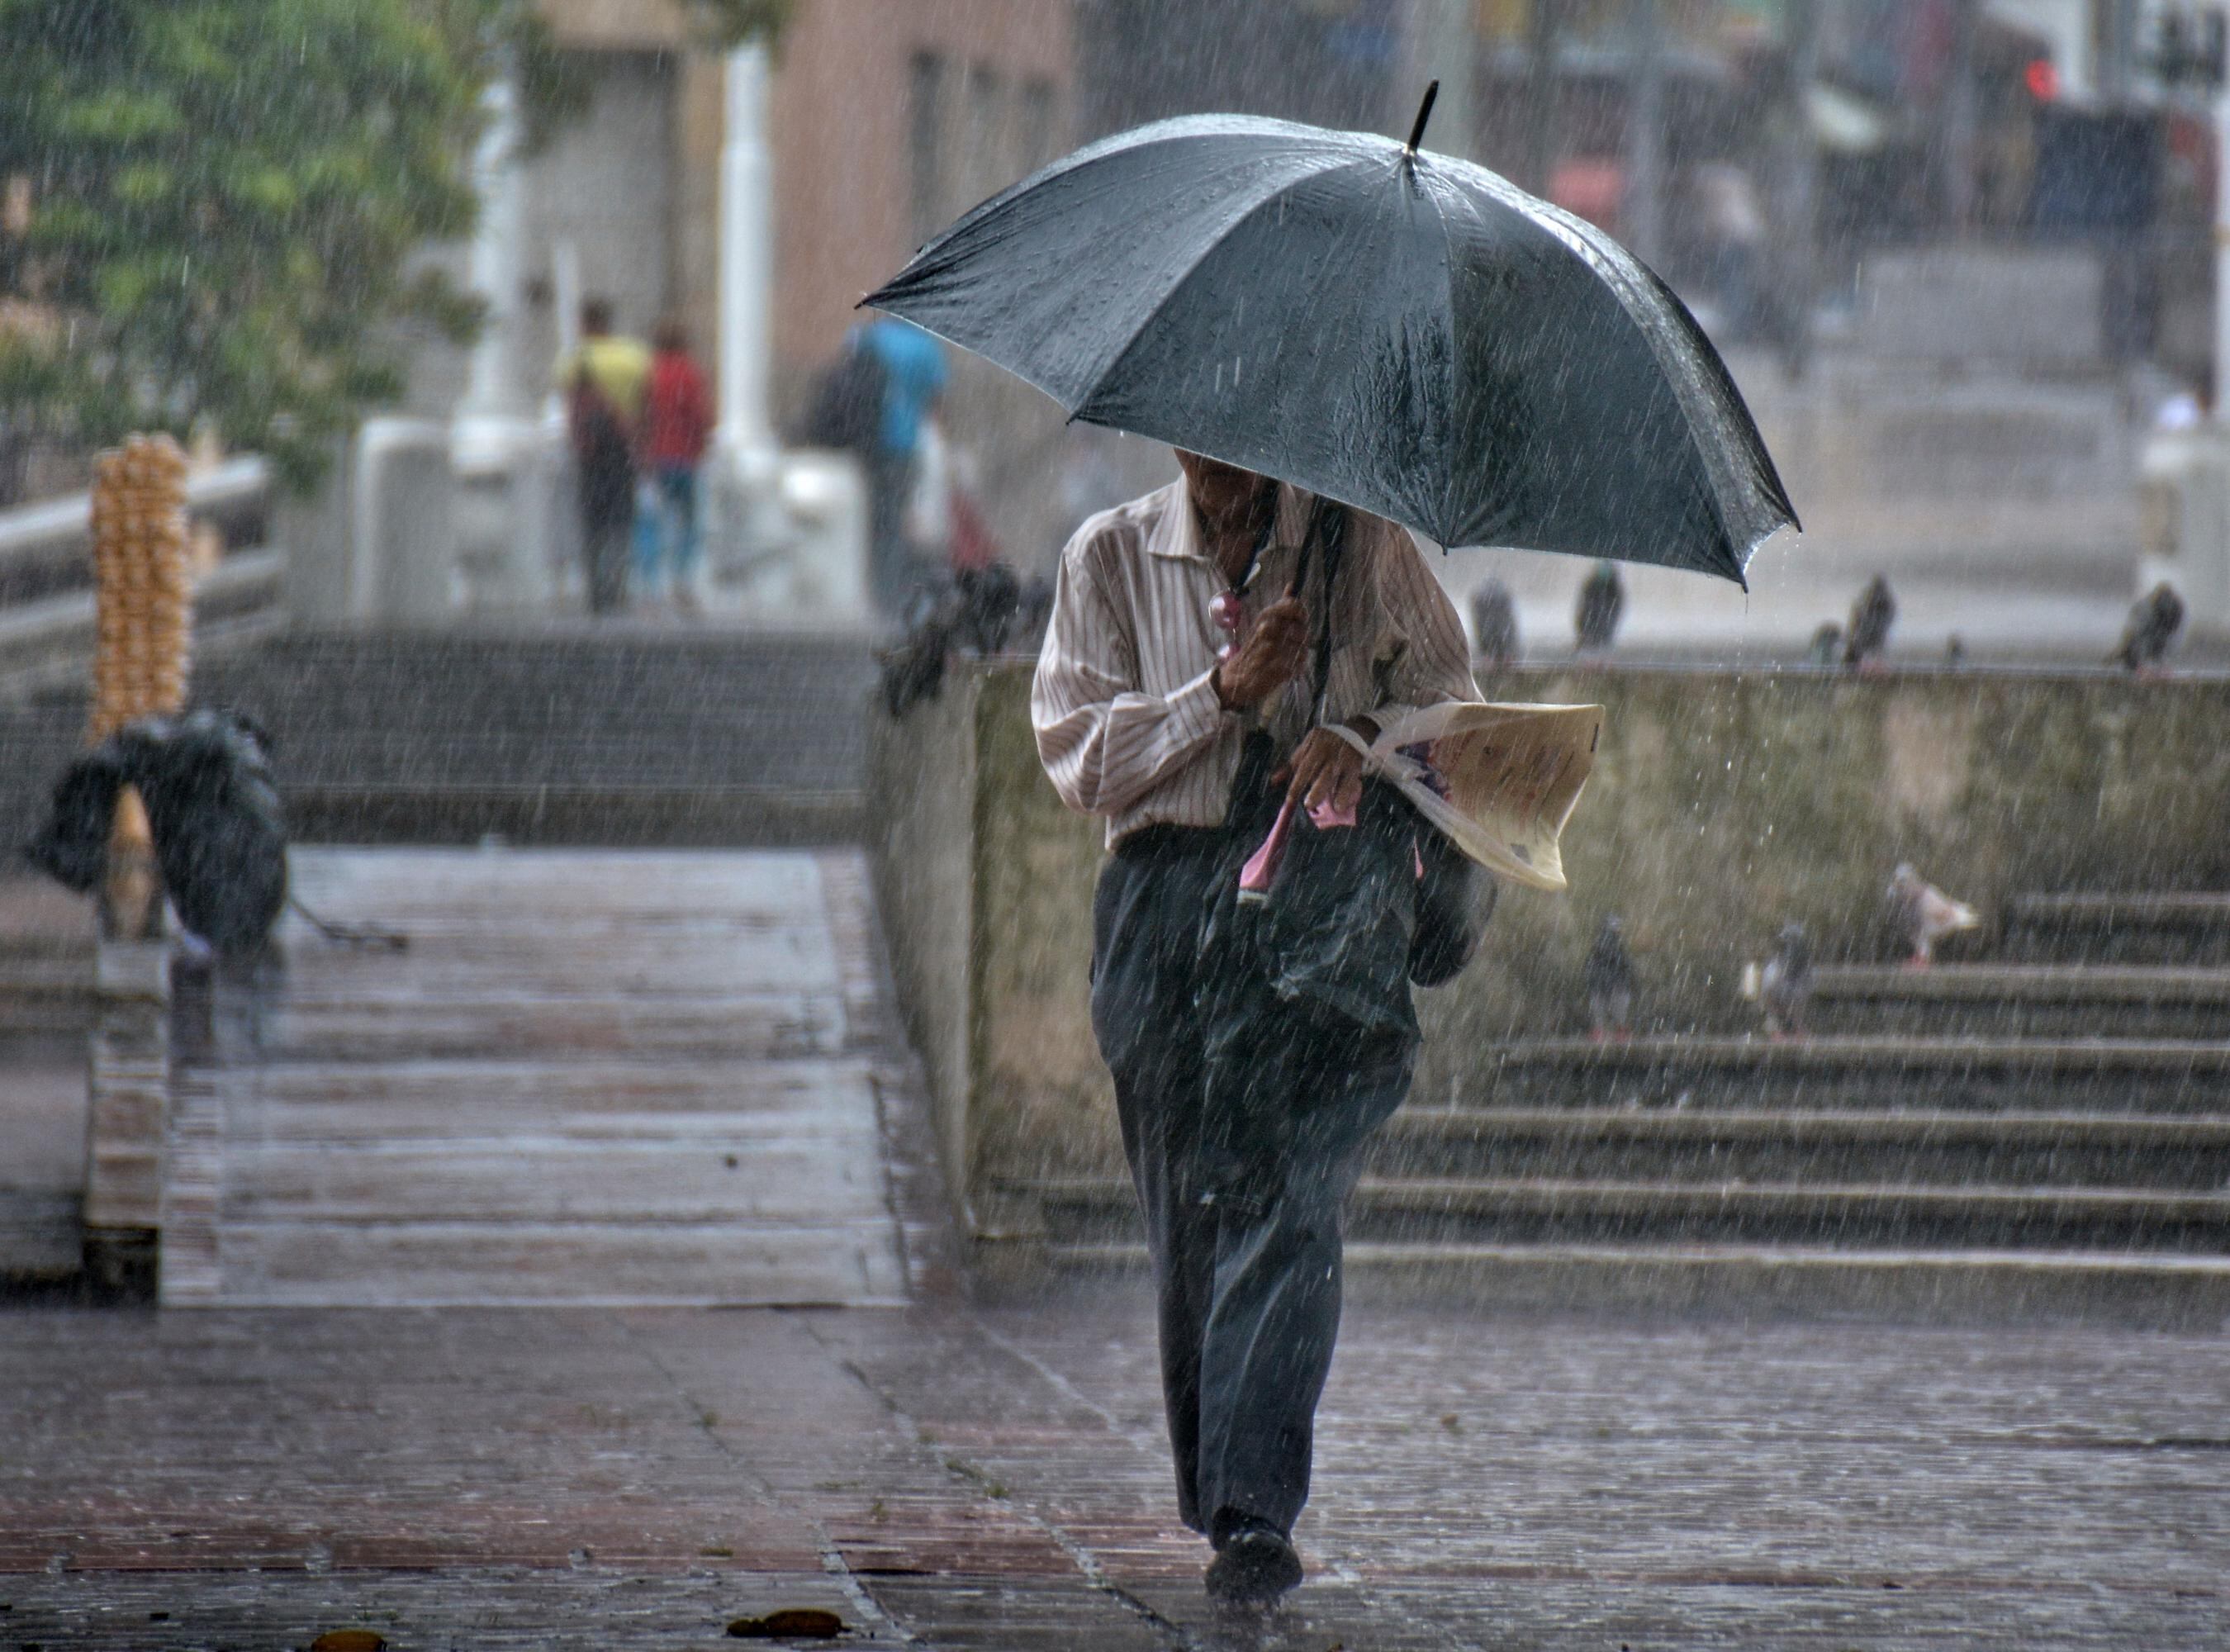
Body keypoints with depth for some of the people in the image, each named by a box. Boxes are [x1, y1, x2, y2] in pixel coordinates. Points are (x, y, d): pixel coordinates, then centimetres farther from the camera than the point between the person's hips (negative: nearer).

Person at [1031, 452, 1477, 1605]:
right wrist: (1226, 694, -10)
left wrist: (1364, 736, -9)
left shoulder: (1361, 544, 10)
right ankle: (1212, 1489, 14)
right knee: (1188, 1215, 1)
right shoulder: (1109, 558, 10)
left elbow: (1451, 701, 12)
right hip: (1166, 891, 2)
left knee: (1287, 1202, -15)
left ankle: (1255, 1510, -20)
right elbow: (1078, 754, 3)